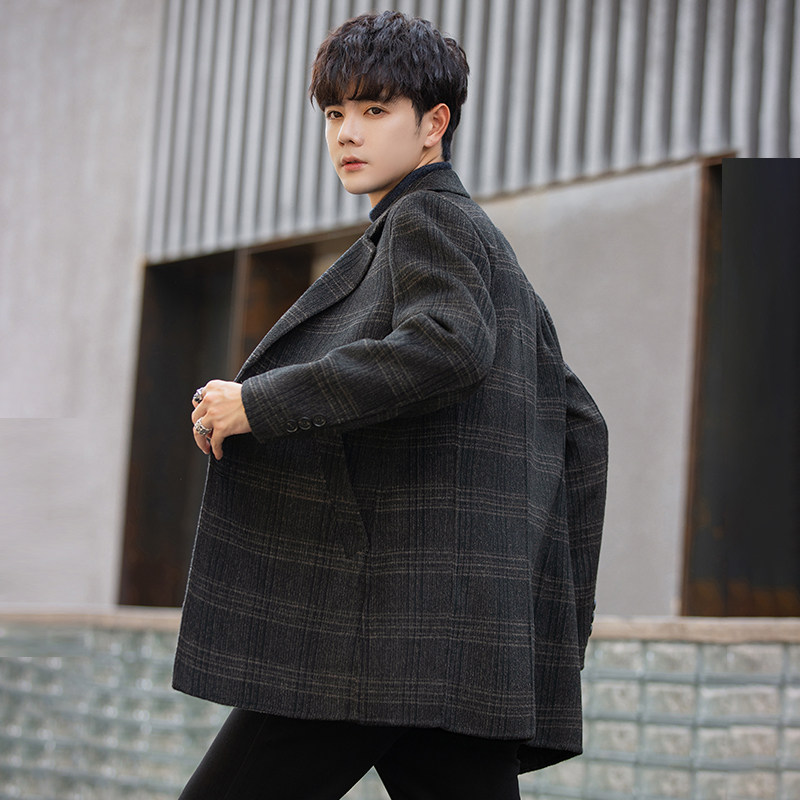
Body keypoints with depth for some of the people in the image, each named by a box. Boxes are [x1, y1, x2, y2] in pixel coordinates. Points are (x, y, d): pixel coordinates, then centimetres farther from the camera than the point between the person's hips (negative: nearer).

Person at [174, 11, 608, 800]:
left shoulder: (428, 218, -1)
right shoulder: (489, 252, 25)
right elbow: (578, 427, 24)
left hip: (401, 613, -9)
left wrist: (259, 403, -18)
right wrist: (563, 605, 22)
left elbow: (450, 346, -22)